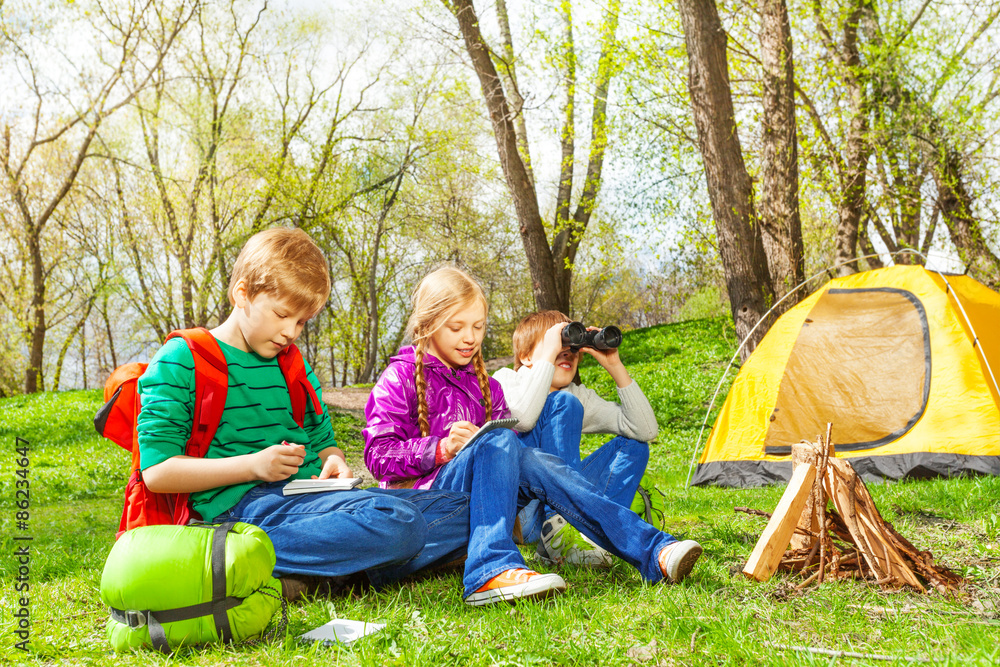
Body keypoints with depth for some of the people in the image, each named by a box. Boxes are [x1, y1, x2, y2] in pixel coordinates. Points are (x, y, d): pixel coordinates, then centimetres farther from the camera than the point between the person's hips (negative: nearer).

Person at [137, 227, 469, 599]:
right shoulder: (180, 361, -1)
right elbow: (157, 472, -8)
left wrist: (333, 461, 2)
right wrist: (253, 465, -18)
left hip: (307, 496, 8)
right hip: (241, 503, -8)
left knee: (461, 510, -3)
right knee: (394, 521, -31)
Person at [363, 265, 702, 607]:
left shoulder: (484, 385, 21)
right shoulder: (401, 377, 2)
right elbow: (378, 454, -8)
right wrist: (442, 449, -22)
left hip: (469, 504, 5)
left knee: (540, 465, -24)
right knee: (499, 442, -31)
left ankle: (655, 553, -35)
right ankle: (492, 569, -52)